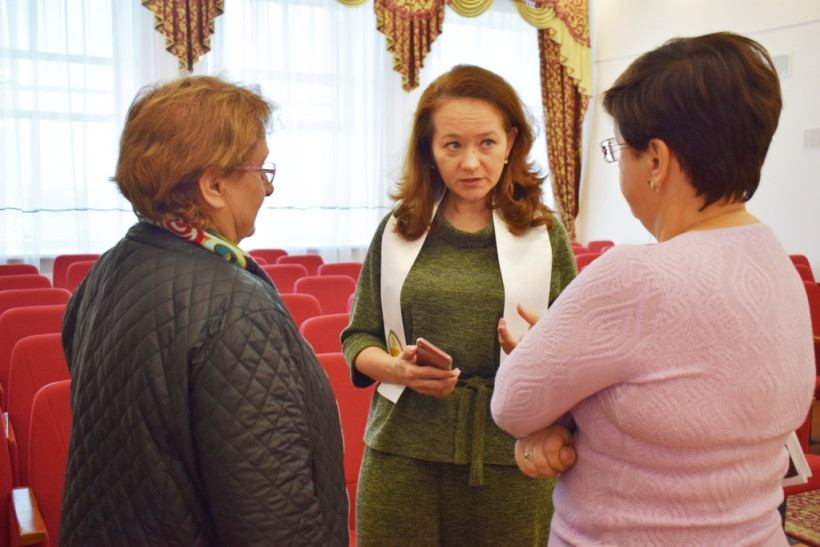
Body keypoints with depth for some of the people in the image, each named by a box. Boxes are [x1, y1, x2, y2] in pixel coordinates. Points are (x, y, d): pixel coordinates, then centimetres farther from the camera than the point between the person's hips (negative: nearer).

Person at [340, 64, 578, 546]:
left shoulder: (545, 234, 2)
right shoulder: (398, 231, 4)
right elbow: (359, 340, 8)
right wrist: (398, 368, -11)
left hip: (510, 460, 0)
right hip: (404, 451, 1)